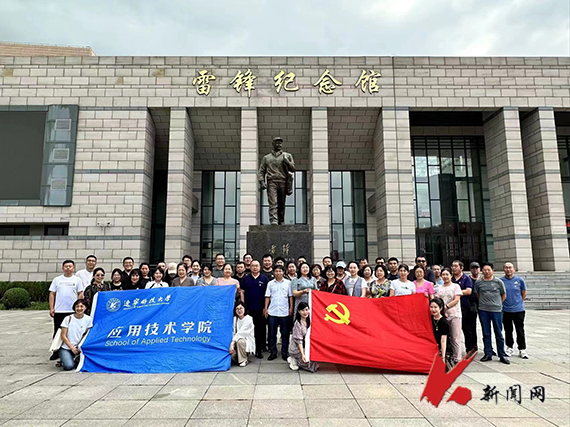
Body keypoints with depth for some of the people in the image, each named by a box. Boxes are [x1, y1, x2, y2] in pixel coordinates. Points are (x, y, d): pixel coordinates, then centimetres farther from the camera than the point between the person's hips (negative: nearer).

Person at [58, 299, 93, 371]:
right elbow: (63, 336, -5)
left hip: (80, 348, 2)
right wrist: (72, 348, -13)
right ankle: (64, 360, 9)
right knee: (69, 366, -25)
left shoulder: (88, 319, -1)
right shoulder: (68, 319, -7)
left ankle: (75, 359, 8)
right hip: (66, 348, -2)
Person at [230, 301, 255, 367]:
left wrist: (233, 342, -29)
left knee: (240, 341, -36)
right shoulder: (234, 319, 2)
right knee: (231, 353, -25)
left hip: (247, 341, -4)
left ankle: (244, 360, -13)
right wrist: (231, 345, -21)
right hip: (236, 340, 4)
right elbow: (232, 332, -6)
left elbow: (241, 332, -22)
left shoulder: (248, 319, -14)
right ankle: (239, 358, 12)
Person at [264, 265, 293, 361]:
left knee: (285, 333, 4)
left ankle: (284, 352, 14)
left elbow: (290, 296, 6)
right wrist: (266, 308, 3)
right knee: (272, 333, 5)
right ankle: (273, 352, 14)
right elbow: (267, 296, 8)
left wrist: (291, 307, 0)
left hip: (284, 312, -1)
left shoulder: (288, 283, 5)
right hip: (272, 312, 1)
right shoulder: (270, 283, 8)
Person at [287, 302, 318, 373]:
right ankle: (294, 361, 2)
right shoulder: (298, 323, -18)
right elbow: (298, 340, -19)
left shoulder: (309, 321, 3)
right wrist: (302, 355, -21)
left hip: (307, 347, 8)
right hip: (297, 349, -8)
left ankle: (296, 360, 9)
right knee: (312, 366, -14)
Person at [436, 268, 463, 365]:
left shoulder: (455, 286, 3)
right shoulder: (440, 288, 14)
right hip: (443, 315, 4)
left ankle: (456, 359, 0)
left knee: (455, 338, -4)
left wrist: (446, 307, -13)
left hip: (454, 315, -4)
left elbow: (456, 300, -6)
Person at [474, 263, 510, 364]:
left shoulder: (498, 282, 1)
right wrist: (484, 302, 9)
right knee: (486, 334, 8)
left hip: (496, 310, -1)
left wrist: (497, 303, 8)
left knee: (499, 334, 4)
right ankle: (488, 354, 17)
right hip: (483, 310, 1)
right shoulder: (478, 282, 4)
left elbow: (504, 295, 11)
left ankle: (502, 355, 13)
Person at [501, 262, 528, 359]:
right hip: (506, 310, 1)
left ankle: (522, 349, 16)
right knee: (508, 330, 11)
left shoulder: (519, 280, -3)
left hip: (518, 310, 0)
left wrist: (518, 302, 10)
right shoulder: (500, 281, -3)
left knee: (520, 331, 5)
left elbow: (524, 293, 9)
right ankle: (509, 347, 24)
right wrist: (504, 303, 7)